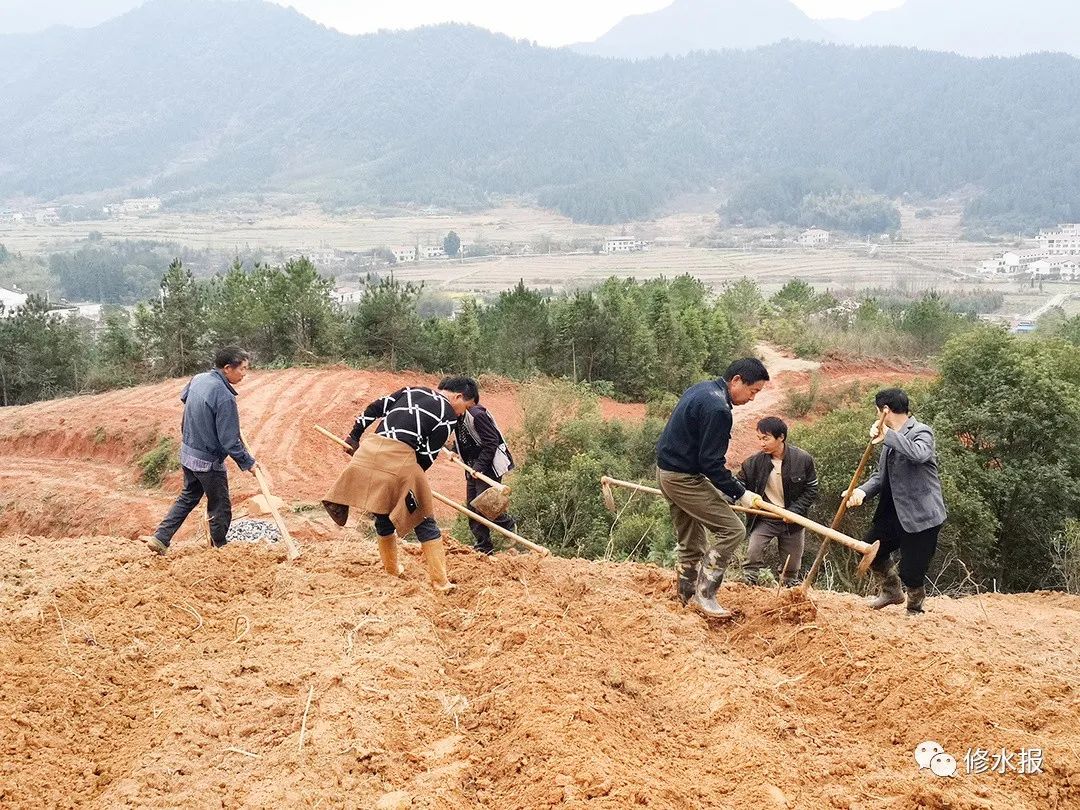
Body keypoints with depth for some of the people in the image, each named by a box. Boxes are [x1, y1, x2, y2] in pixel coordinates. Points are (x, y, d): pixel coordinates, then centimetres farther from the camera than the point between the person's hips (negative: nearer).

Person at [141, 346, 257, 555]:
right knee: (220, 508, 11)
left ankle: (160, 539, 22)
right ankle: (219, 550, 26)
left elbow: (183, 396, 23)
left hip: (187, 453, 8)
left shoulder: (198, 379, -3)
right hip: (209, 462, -8)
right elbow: (230, 441, -25)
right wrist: (247, 463, -12)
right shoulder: (225, 397, -28)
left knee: (187, 498, 25)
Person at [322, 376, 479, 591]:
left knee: (383, 517, 23)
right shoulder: (449, 415, 4)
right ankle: (440, 581, 7)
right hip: (401, 458, -6)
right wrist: (414, 475, 18)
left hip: (370, 449, 6)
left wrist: (354, 436, 25)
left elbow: (375, 408, 20)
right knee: (424, 522, 6)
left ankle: (392, 569, 36)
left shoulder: (413, 390, 22)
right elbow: (429, 455, 2)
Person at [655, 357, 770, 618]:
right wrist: (740, 494, -13)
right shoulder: (718, 409, -23)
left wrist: (717, 458, 19)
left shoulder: (702, 389, 9)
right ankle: (704, 594, -4)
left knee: (692, 542, 17)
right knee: (733, 530, -7)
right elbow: (711, 464, -21)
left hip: (665, 470, 10)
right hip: (684, 478, -10)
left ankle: (687, 597, 24)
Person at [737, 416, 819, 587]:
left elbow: (811, 490, -6)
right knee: (753, 551, -22)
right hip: (764, 519, 0)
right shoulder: (754, 462, -12)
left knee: (792, 564, 12)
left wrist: (794, 511, -18)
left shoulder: (803, 459, -13)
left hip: (792, 520, 0)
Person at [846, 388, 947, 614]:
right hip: (894, 513, 9)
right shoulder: (891, 439, 12)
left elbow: (919, 454, -36)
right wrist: (862, 491, -7)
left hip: (921, 517, -9)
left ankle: (914, 608, 26)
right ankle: (891, 591, 40)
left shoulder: (921, 432, -13)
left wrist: (888, 436, -39)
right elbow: (880, 475, 11)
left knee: (910, 572, -2)